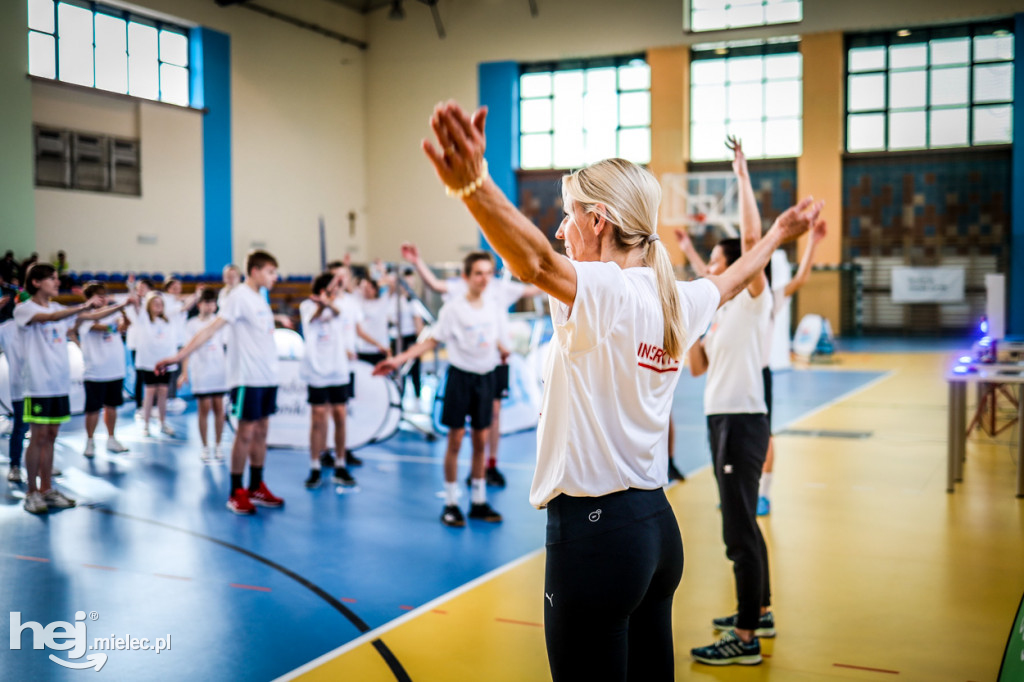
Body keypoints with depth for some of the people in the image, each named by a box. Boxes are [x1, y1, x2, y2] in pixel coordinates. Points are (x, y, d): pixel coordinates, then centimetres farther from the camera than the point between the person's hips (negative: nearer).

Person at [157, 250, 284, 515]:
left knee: (261, 431, 11)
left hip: (267, 376, 8)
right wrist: (179, 356, -25)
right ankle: (236, 493, 7)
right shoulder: (239, 296, -12)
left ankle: (257, 488, 21)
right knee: (246, 433, -3)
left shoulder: (260, 297, 13)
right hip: (247, 378, -8)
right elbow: (212, 327, -19)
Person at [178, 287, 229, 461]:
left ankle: (217, 445, 14)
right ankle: (205, 447, 10)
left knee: (219, 408, 3)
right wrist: (184, 372, -11)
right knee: (204, 409, 0)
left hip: (219, 371, 2)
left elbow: (227, 346, 9)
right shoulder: (192, 324, 0)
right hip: (200, 373, -2)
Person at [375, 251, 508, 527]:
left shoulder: (493, 309, 5)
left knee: (480, 439, 8)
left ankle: (479, 501, 18)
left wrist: (504, 350, -9)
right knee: (456, 439, 0)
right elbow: (431, 341, -7)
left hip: (485, 377, 4)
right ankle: (450, 503, 9)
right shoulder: (453, 308, -8)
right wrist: (398, 359, -15)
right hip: (460, 376, -4)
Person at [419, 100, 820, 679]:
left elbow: (536, 262, -38)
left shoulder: (606, 292, -17)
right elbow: (731, 281, 29)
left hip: (594, 530, -9)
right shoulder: (676, 301, 8)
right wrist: (776, 236, 48)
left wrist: (474, 186, -55)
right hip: (657, 527, 9)